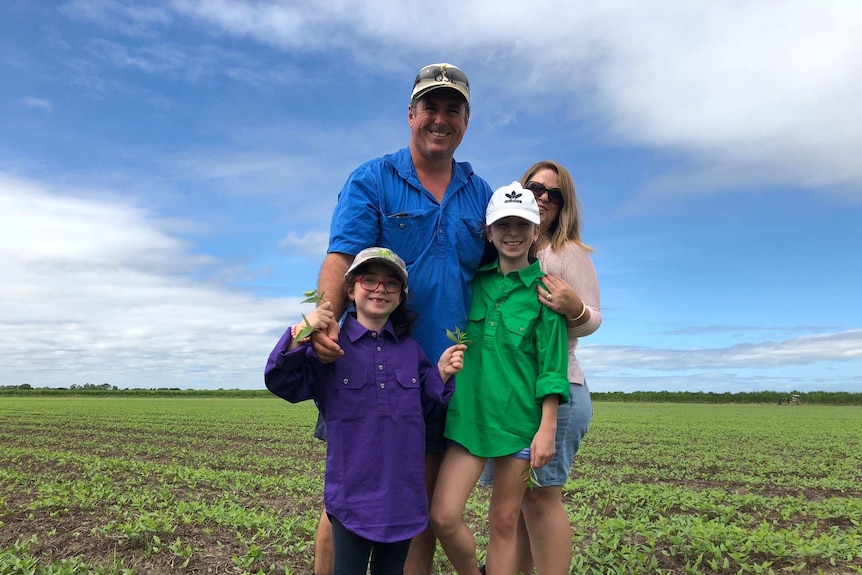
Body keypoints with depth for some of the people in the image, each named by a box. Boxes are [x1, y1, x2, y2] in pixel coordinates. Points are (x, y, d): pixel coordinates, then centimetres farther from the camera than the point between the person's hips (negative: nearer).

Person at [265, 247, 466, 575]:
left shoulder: (411, 349, 6)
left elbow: (423, 401, 13)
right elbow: (282, 382, -12)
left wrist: (442, 373, -4)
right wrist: (301, 336, -25)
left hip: (403, 494, 4)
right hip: (353, 495, -3)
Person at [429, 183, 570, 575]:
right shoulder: (474, 282, 8)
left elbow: (551, 364, -4)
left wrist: (547, 429, -7)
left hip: (520, 417, -2)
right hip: (469, 412, 3)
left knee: (504, 522, 9)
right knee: (443, 516, -3)